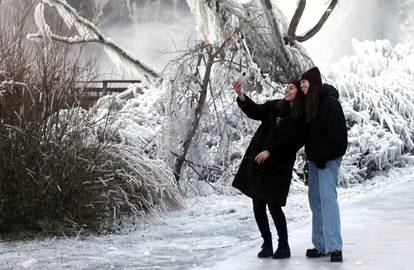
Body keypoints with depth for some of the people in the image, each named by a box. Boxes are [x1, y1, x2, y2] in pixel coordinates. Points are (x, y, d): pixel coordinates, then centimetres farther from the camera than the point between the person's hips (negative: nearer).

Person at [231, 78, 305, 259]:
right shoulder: (275, 106, 11)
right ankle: (267, 245, 16)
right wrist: (240, 95, -15)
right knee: (258, 205, 5)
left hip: (279, 164, -5)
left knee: (274, 205, -8)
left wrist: (270, 151, -17)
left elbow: (293, 140, -12)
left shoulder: (302, 117, -4)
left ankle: (284, 246, 7)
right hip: (257, 161, 5)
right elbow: (255, 111, -1)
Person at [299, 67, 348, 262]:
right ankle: (320, 246, 12)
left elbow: (336, 132, -19)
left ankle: (334, 247, -19)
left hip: (329, 158, -9)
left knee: (327, 197, -16)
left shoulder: (329, 102, -15)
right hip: (315, 158, 9)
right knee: (315, 199, 7)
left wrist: (323, 156, -18)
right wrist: (312, 155, 7)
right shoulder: (308, 103, 11)